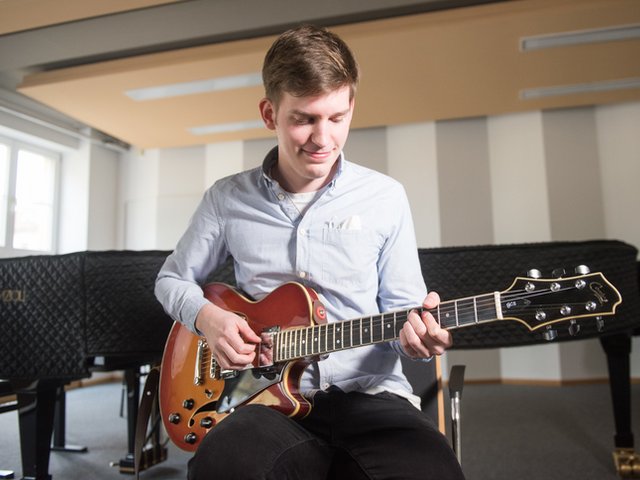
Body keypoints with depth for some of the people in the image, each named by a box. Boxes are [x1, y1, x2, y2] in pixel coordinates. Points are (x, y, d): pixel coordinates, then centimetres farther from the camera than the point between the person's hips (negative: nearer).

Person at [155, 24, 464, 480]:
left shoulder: (385, 197, 2)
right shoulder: (228, 198, 4)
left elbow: (401, 305, 7)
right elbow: (172, 278, 16)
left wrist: (416, 329, -16)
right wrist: (206, 317, -4)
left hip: (369, 395, 1)